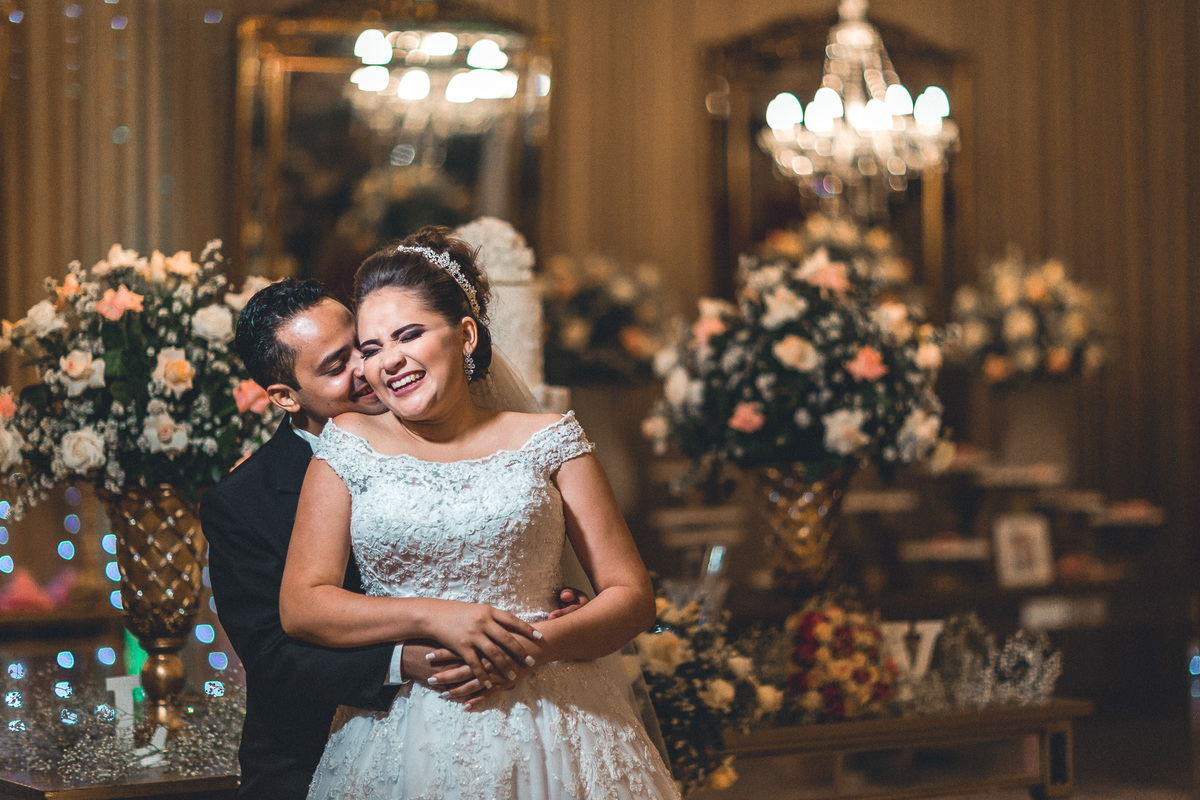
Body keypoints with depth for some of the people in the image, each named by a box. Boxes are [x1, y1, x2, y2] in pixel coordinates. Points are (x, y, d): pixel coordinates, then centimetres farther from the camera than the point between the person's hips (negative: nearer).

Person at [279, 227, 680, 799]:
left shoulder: (546, 440, 6)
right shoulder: (350, 445, 8)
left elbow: (632, 596, 4)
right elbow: (300, 605, 0)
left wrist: (537, 644, -14)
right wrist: (434, 617, -13)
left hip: (548, 728, 0)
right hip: (403, 728, 0)